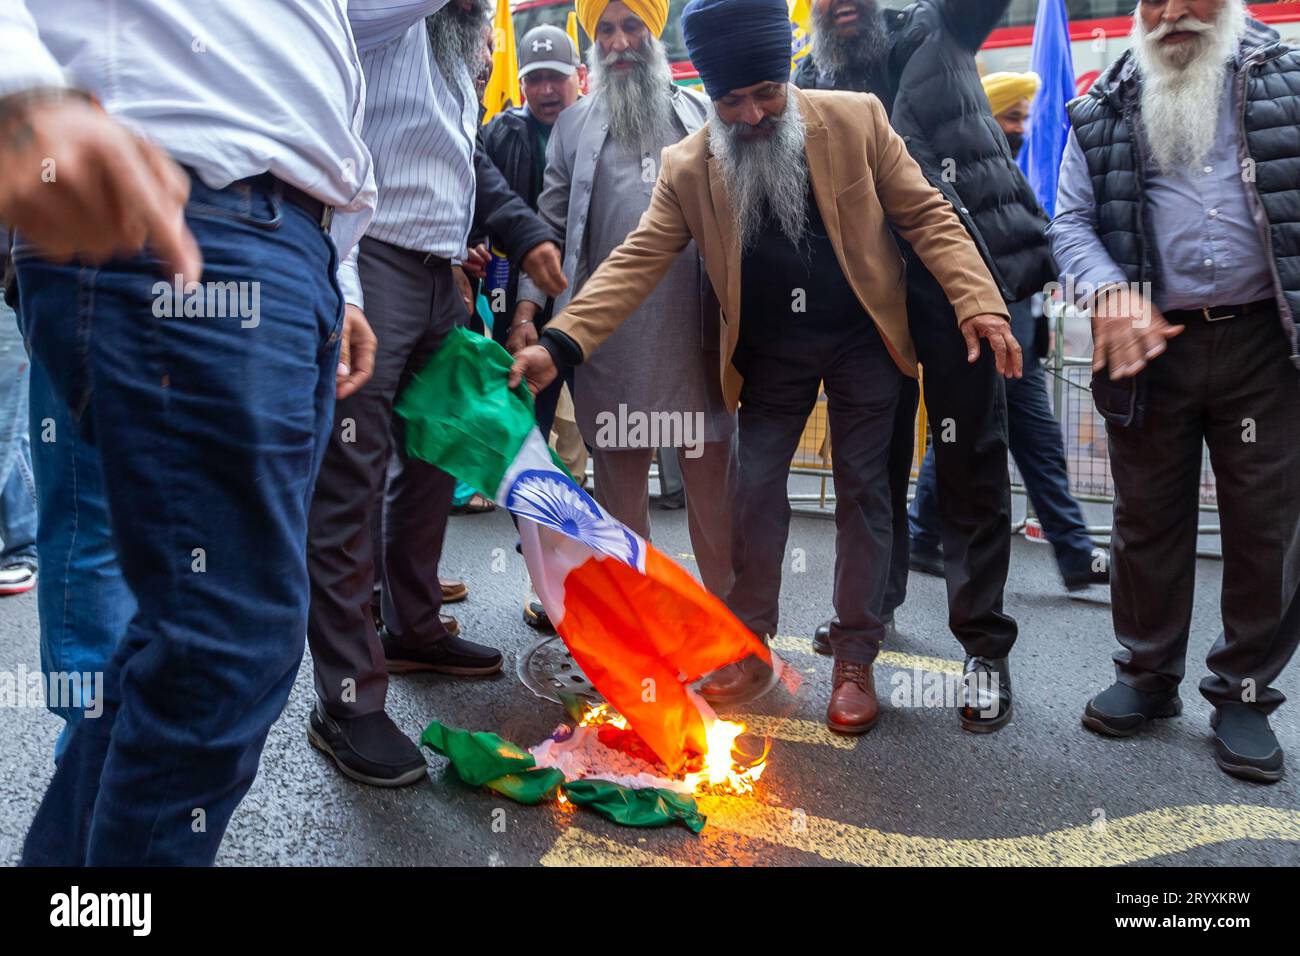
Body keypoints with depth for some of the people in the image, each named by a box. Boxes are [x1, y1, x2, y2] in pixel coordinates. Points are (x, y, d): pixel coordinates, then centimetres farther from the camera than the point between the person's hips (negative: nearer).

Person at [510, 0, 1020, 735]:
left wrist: (978, 302, -19)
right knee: (756, 491, 3)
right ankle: (749, 646, 20)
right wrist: (562, 342, -24)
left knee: (863, 492, 3)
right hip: (771, 354, 1)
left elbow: (926, 216, -6)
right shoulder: (687, 167, -7)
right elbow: (637, 262, -11)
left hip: (864, 341, -1)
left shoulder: (858, 120, -9)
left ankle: (856, 661, 15)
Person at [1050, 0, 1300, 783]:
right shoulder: (1104, 111, 8)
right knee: (1149, 520, 9)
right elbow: (1071, 222, 4)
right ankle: (1149, 676, 26)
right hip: (1153, 345, 1)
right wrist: (1110, 292, -15)